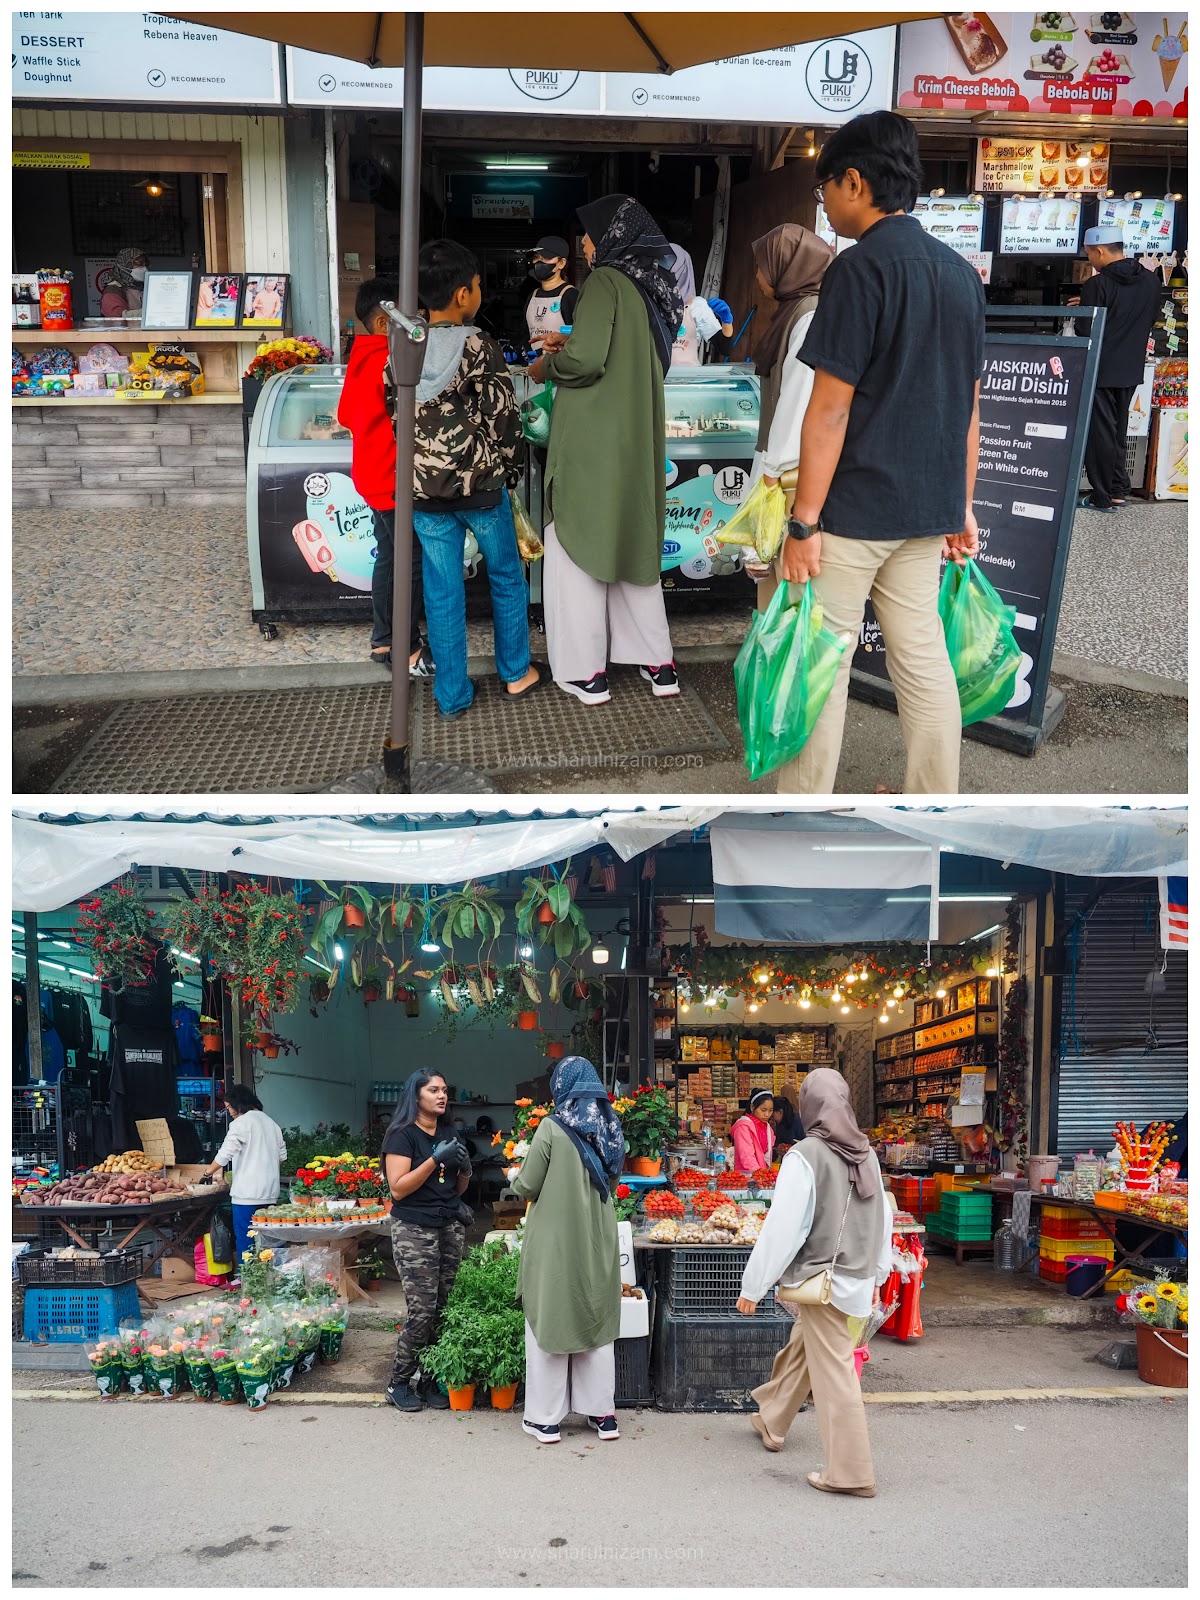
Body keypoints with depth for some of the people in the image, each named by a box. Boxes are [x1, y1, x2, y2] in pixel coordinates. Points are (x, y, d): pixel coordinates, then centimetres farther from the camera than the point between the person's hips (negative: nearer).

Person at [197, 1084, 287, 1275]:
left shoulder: (241, 1123, -9)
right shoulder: (271, 1123, 15)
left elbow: (225, 1154, -13)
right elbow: (282, 1155, 20)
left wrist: (209, 1171, 3)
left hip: (247, 1193, -7)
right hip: (270, 1192, 7)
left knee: (244, 1238, -1)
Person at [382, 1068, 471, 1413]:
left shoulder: (450, 1134, 14)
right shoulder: (403, 1134, -4)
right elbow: (398, 1188, -13)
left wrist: (465, 1168, -1)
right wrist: (435, 1160, -19)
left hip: (450, 1228, 6)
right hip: (414, 1230, -6)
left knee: (444, 1308, 0)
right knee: (422, 1310, -10)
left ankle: (431, 1381, 10)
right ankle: (400, 1383, 5)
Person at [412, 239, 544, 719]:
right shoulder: (479, 347, -13)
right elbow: (504, 418, -11)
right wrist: (511, 469, 5)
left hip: (425, 491, 3)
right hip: (481, 484, -3)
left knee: (442, 593, 9)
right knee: (506, 578, 17)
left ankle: (452, 696, 14)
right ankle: (516, 674, 28)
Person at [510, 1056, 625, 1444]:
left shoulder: (552, 1127, -12)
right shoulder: (610, 1127, 4)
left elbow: (529, 1187, -8)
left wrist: (515, 1177, 12)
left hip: (555, 1241, -5)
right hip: (598, 1243, 5)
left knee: (549, 1324, 5)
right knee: (597, 1324, 14)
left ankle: (546, 1419, 10)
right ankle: (602, 1413, 19)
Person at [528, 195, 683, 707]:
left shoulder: (605, 282, -14)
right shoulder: (652, 286, 11)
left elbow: (585, 360, -22)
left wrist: (545, 367, -3)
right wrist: (569, 345, 22)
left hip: (592, 441, -8)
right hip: (637, 438, 8)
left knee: (577, 544, 1)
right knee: (634, 539, 16)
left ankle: (585, 671, 4)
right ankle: (657, 663, 16)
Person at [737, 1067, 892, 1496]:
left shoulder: (805, 1156, -17)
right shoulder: (866, 1155, 2)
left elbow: (782, 1228, -18)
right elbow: (882, 1220, 11)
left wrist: (752, 1287, -9)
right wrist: (876, 1276, 24)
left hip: (821, 1279, -7)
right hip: (856, 1279, 7)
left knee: (833, 1372, 0)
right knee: (800, 1348, 25)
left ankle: (851, 1473, 4)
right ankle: (771, 1422, 43)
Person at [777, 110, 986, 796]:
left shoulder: (861, 268, -13)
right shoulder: (962, 274, 10)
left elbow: (830, 409, -17)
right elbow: (969, 405, 14)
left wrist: (804, 521, -14)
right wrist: (963, 507, 20)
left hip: (853, 507, -7)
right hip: (928, 508, 7)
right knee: (923, 659, 12)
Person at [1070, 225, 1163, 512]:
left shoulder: (1097, 285, -17)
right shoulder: (1152, 282, 2)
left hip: (1101, 371, -6)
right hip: (1131, 370, 6)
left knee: (1099, 434, 1)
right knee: (1118, 431, 18)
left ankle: (1102, 498, 3)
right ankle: (1119, 489, 21)